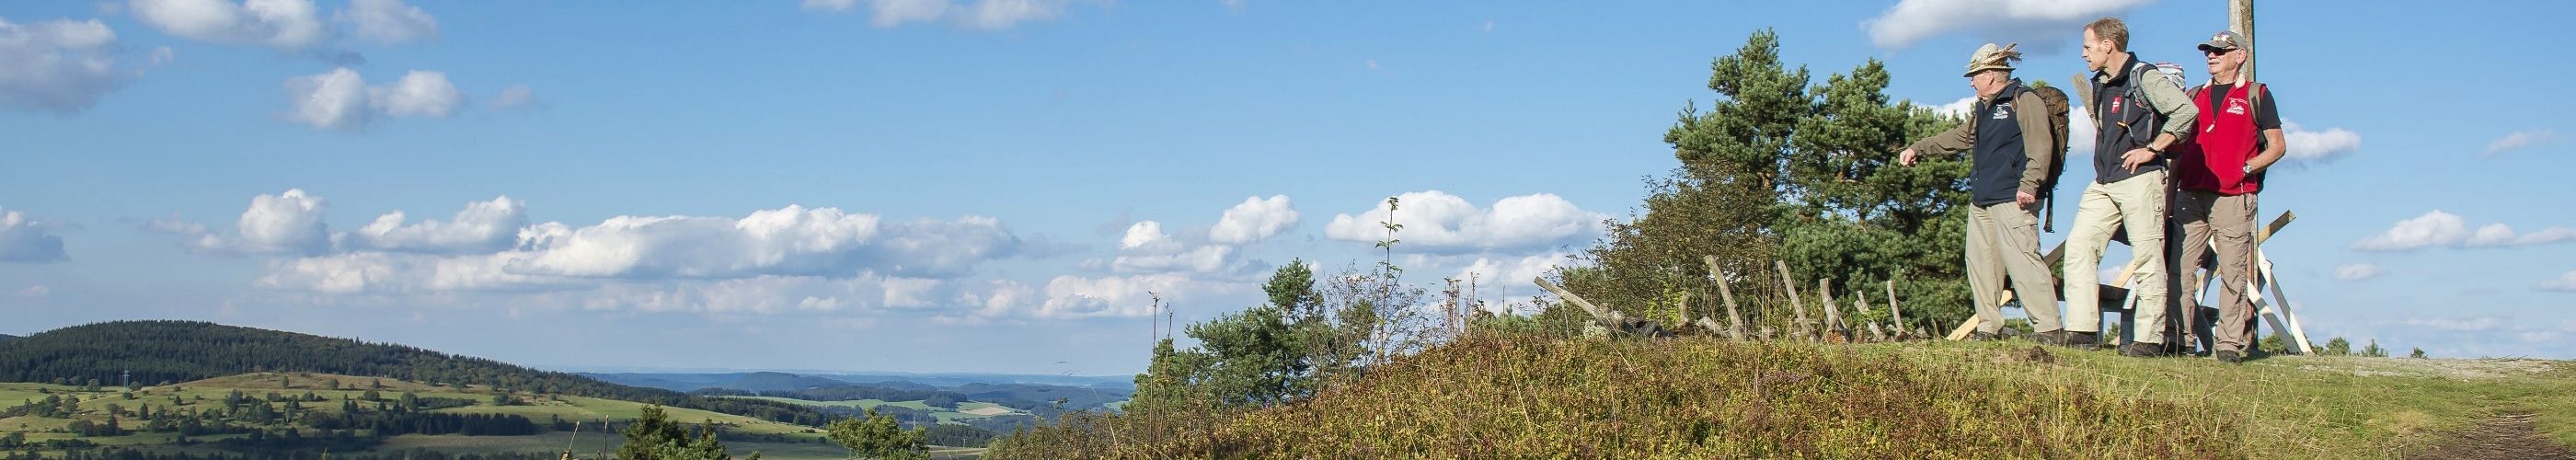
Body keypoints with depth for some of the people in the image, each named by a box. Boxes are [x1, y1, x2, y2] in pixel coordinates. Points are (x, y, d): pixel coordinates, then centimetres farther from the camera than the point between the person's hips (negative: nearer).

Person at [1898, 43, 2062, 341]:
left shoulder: (2024, 101, -6)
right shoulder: (1983, 109, 23)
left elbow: (2041, 148, -16)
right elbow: (1959, 137, 38)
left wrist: (2028, 186, -25)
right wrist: (1917, 148, 39)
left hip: (2011, 200, -10)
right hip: (1981, 200, 10)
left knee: (2022, 260, -15)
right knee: (1981, 262, 9)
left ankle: (2048, 330, -16)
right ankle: (1989, 328, 15)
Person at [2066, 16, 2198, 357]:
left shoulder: (2145, 77, -9)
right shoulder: (2100, 84, 17)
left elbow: (2187, 111, -19)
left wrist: (2152, 149, -16)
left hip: (2139, 179, -9)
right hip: (2104, 183, 9)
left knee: (2147, 258, -4)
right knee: (2079, 245, -1)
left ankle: (2150, 338, -1)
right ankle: (2083, 329, -1)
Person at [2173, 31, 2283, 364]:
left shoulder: (2256, 95, 7)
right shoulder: (2194, 97, 19)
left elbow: (2277, 146, 5)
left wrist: (2247, 168, -11)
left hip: (2233, 198, -4)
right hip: (2191, 196, 4)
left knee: (2233, 272, -2)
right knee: (2179, 268, -3)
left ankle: (2229, 343, 0)